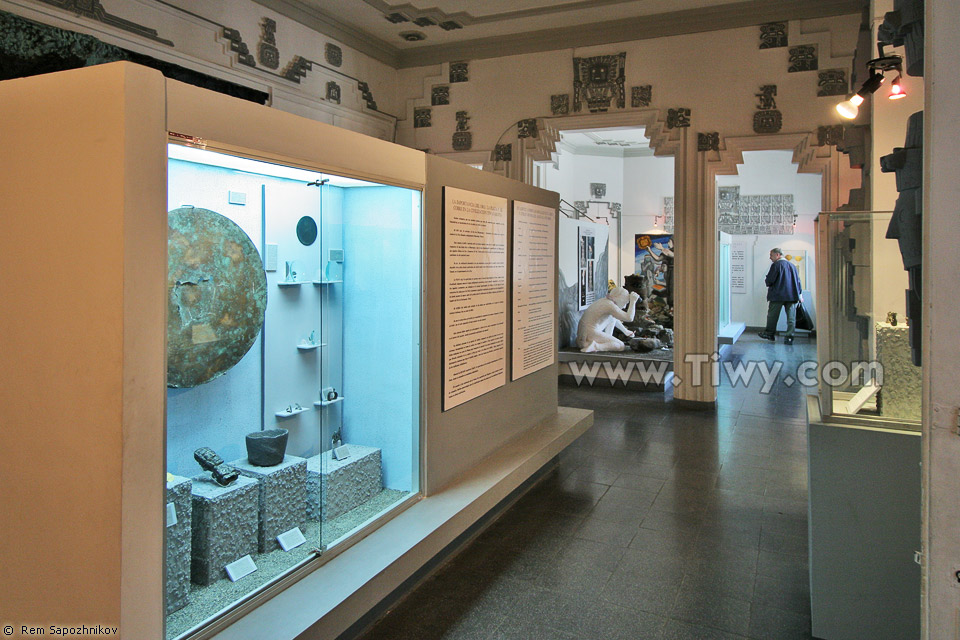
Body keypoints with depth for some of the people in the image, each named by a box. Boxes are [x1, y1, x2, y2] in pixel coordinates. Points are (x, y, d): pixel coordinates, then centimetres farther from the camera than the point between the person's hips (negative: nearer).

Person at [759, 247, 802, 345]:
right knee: (791, 317, 4)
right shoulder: (792, 265, 11)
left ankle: (769, 333, 21)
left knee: (772, 315, 10)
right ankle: (789, 337, 0)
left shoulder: (776, 265, -9)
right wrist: (799, 294, 21)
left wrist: (766, 281, 9)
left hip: (777, 296, -5)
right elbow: (798, 281, 16)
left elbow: (769, 280, -14)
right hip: (792, 295, 5)